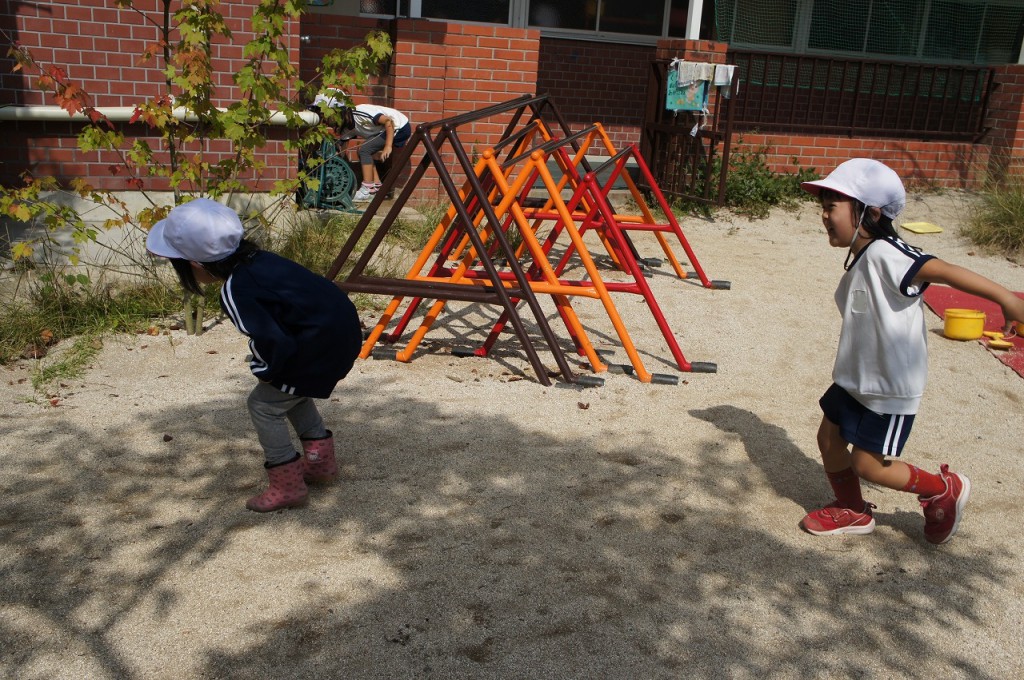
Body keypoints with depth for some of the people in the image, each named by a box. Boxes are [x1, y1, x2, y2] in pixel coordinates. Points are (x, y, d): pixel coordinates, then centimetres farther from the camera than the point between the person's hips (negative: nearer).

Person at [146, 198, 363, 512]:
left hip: (321, 342, -9)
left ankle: (287, 487, 13)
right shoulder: (257, 258, 7)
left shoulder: (235, 292, -18)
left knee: (264, 404, 5)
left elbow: (274, 341, -24)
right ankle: (321, 461, 36)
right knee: (292, 392, 28)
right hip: (343, 328, 9)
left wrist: (266, 372, -4)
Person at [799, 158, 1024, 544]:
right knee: (829, 438, 14)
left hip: (891, 388, -9)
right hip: (855, 378, 9)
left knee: (868, 464, -1)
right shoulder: (858, 259, 5)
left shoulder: (884, 254, -24)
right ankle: (852, 512, 36)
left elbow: (945, 271, -31)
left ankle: (944, 489, 23)